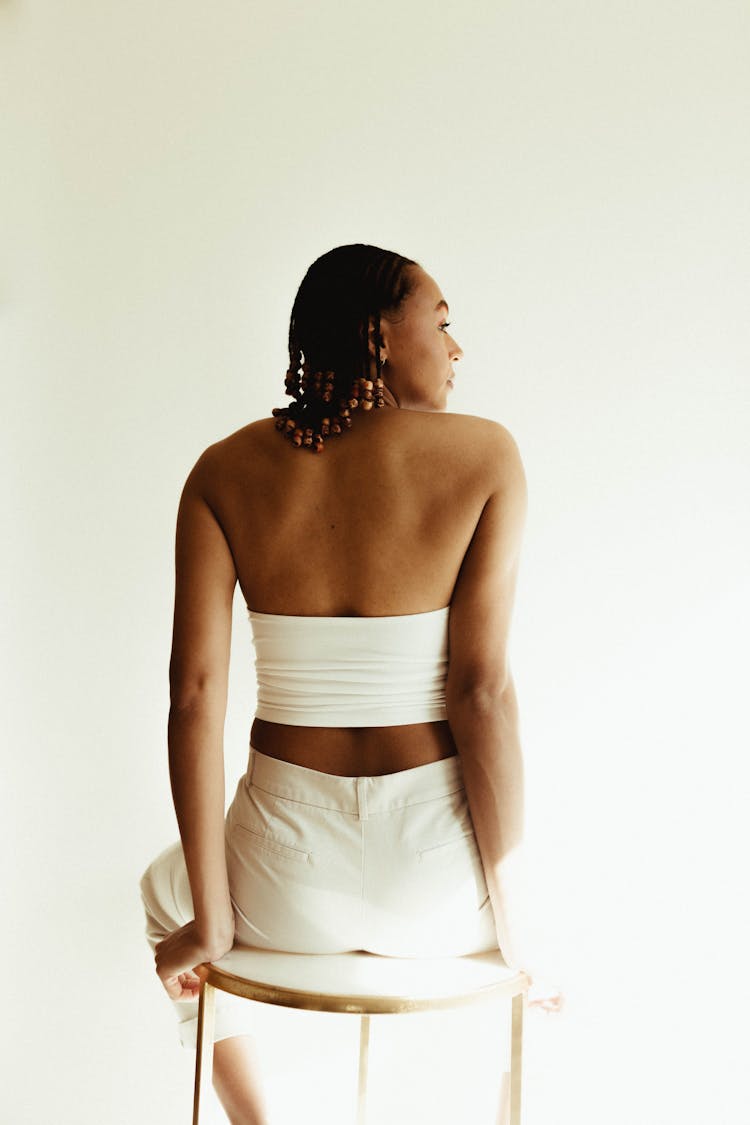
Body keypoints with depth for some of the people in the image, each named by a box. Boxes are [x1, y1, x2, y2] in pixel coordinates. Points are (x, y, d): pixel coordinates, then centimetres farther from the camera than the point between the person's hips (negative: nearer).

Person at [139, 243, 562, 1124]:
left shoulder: (224, 471, -3)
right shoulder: (483, 455, -9)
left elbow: (195, 693, -9)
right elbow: (483, 691, -14)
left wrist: (211, 919, -1)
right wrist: (510, 917, -6)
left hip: (287, 880, 1)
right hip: (435, 883, 0)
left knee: (166, 887, 40)